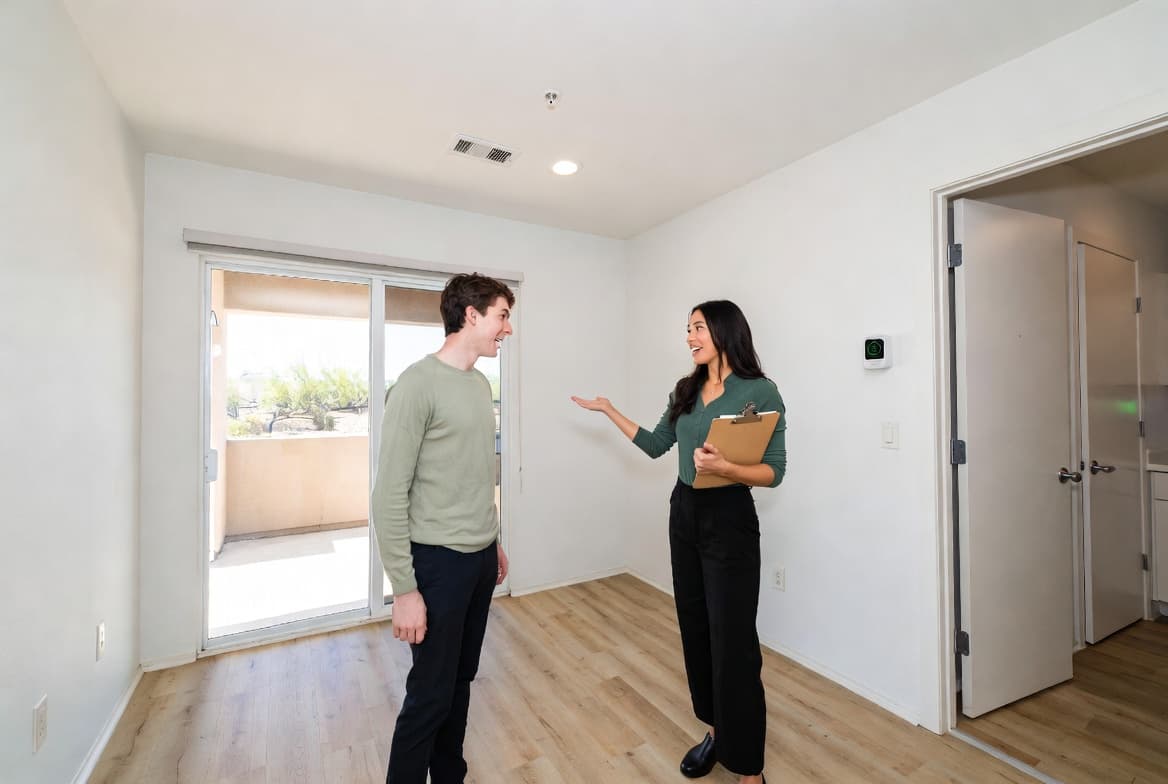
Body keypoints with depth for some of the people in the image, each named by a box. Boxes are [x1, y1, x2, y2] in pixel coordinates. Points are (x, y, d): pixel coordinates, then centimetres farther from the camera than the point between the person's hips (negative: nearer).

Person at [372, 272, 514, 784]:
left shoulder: (480, 385, 8)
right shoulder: (417, 384, -17)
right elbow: (390, 496, -17)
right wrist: (404, 588, -16)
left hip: (480, 557, 7)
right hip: (438, 560, -7)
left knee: (461, 680, 20)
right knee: (430, 694, 8)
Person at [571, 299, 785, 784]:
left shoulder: (761, 392, -12)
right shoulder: (686, 391, 7)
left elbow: (774, 472, -12)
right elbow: (656, 445, 14)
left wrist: (724, 467, -29)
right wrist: (609, 411, 16)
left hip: (729, 520, -6)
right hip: (684, 513, 7)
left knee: (732, 639, 0)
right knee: (695, 627, 15)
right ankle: (715, 730, 36)